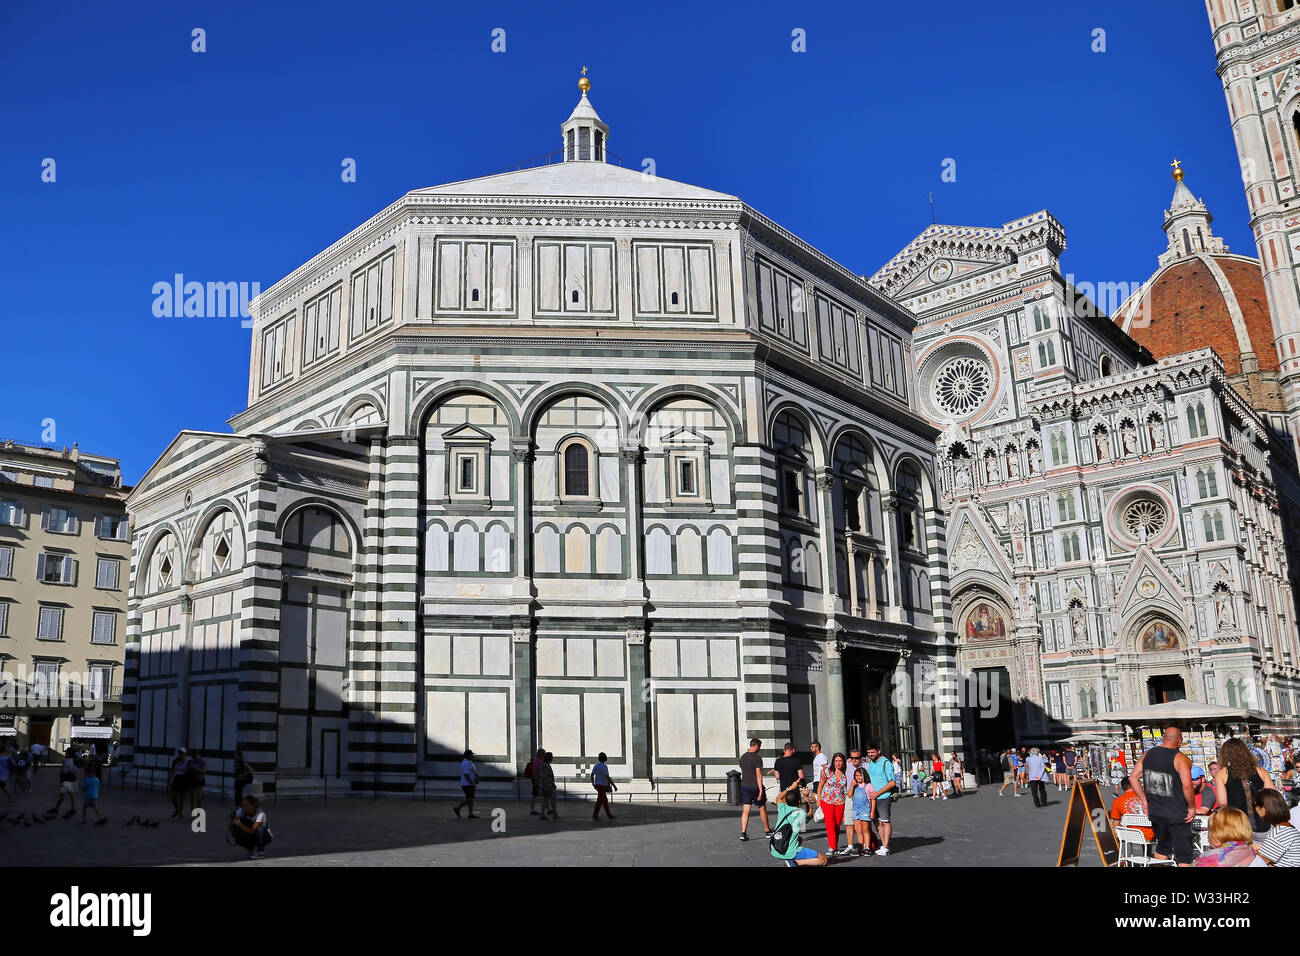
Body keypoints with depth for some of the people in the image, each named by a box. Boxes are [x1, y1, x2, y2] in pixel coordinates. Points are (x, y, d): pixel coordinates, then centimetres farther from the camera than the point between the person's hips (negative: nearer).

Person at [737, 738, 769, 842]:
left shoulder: (742, 757, 7)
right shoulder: (757, 758, -13)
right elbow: (758, 775, -16)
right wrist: (761, 790, -16)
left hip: (744, 786, 5)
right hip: (755, 786, -5)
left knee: (745, 810, 2)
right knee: (762, 808, 11)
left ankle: (743, 833, -7)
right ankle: (767, 831, 23)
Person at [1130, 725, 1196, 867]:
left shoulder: (1148, 754, 4)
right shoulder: (1180, 758, -13)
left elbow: (1133, 777, 7)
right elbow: (1187, 785, -23)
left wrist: (1144, 800, 12)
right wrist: (1191, 807, -10)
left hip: (1155, 812, 5)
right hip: (1177, 814, -5)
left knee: (1162, 848, 23)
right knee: (1184, 855, 2)